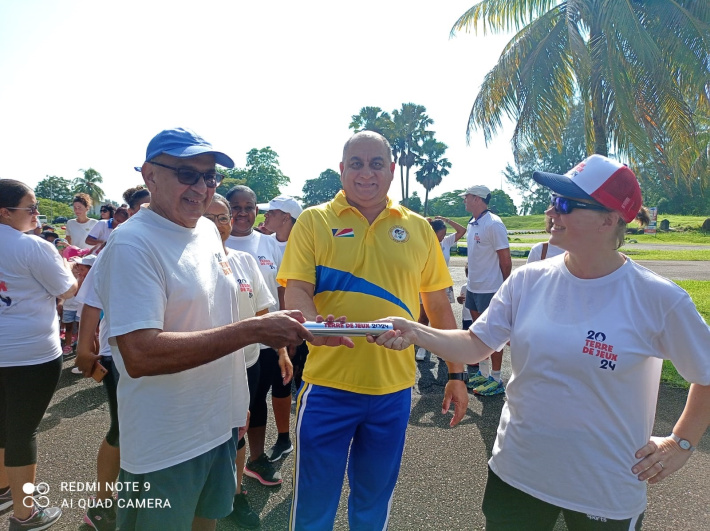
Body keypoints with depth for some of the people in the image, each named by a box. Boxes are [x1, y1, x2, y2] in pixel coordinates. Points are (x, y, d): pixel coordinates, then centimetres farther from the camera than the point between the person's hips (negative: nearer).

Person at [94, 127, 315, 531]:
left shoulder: (209, 231, 4)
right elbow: (139, 355, -29)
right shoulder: (133, 244, -20)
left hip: (220, 427, 7)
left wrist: (237, 399, 13)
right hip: (165, 448, -7)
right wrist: (253, 330, -32)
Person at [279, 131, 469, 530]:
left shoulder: (418, 228, 5)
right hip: (329, 384, -2)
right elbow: (296, 290, -9)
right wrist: (314, 324, -30)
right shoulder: (314, 221, -2)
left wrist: (456, 373, 9)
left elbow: (439, 305, 9)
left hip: (394, 386, 3)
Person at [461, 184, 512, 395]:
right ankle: (483, 373, 31)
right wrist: (471, 279, 13)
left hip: (489, 289, -9)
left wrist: (503, 287, -7)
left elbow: (506, 259, -14)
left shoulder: (493, 224, -16)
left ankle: (496, 380, 15)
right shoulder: (472, 224, 10)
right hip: (473, 287, 9)